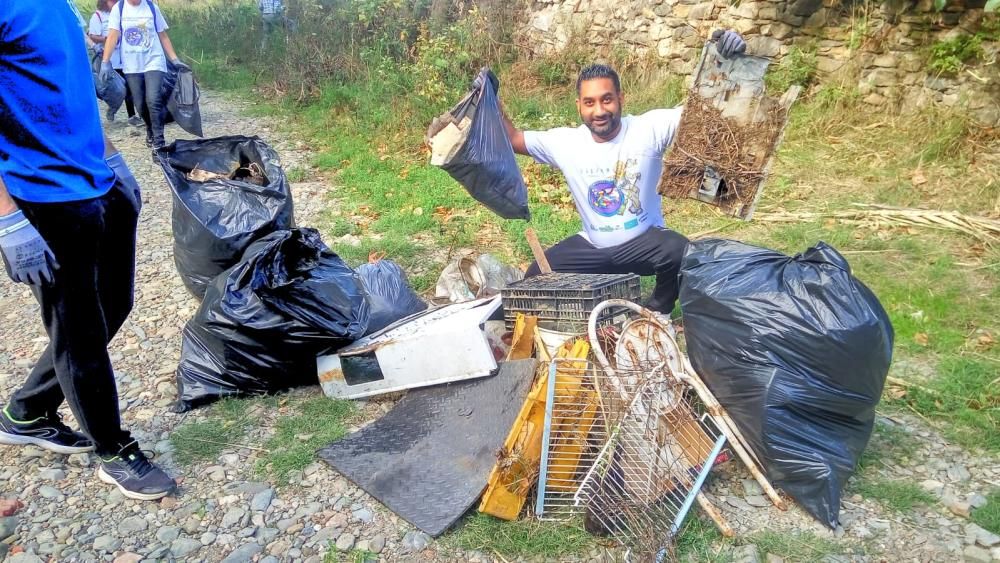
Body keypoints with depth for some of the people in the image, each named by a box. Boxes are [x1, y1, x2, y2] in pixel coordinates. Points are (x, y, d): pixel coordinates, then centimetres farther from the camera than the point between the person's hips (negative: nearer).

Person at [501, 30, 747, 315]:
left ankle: (658, 310, 0)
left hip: (644, 240, -2)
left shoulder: (649, 128, -14)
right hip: (592, 245, 3)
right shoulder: (564, 142, -7)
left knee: (682, 254, -34)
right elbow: (512, 139, 2)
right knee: (535, 278, -11)